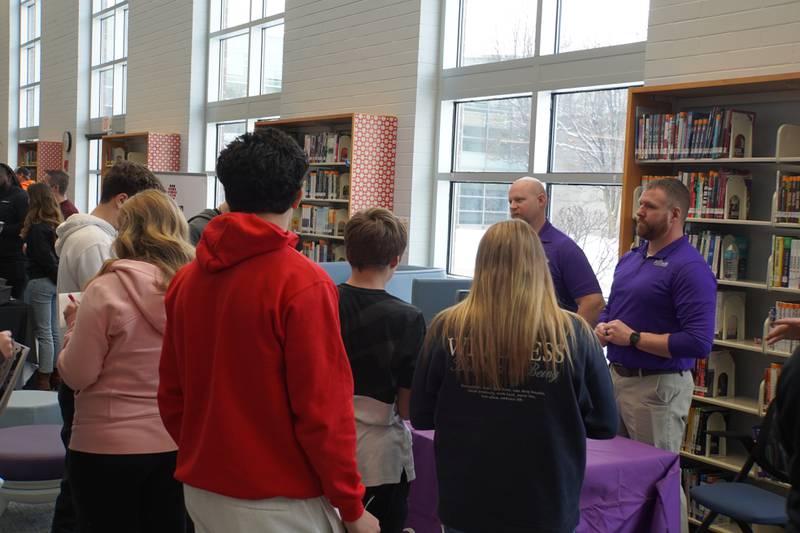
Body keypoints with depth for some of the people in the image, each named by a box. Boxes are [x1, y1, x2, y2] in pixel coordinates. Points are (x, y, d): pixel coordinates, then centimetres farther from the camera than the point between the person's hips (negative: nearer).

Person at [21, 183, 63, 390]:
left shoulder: (36, 228, -17)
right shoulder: (55, 224, 10)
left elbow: (45, 258, -17)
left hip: (40, 282, -9)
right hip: (53, 280, 9)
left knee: (43, 333, -4)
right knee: (54, 331, 14)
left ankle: (43, 381, 1)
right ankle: (56, 375, 21)